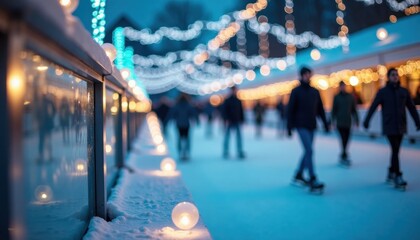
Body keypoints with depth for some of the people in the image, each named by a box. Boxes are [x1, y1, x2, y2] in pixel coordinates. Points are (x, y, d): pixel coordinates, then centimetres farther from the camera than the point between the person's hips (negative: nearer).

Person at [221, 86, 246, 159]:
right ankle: (225, 153, 10)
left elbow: (241, 111, 16)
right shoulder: (227, 100, -2)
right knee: (227, 137, 2)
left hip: (237, 122, 4)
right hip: (229, 122, -4)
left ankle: (240, 152, 2)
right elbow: (224, 111, -7)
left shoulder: (238, 101, 12)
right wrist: (226, 119, -17)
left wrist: (242, 120, 10)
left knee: (239, 138, 0)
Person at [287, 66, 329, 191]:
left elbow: (320, 109, 15)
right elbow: (290, 110, -4)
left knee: (307, 152, 10)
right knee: (309, 151, -14)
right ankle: (313, 180, -14)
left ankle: (298, 176, 24)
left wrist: (325, 124, 9)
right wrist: (289, 127, -9)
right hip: (301, 126, -6)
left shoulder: (315, 92, 12)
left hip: (312, 127, 6)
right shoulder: (296, 91, -3)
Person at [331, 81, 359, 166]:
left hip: (348, 122, 3)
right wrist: (332, 121, -1)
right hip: (340, 122, -3)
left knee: (346, 140, 5)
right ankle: (344, 156, -8)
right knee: (343, 139, -11)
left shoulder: (350, 97, 9)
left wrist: (356, 120, 8)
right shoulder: (337, 97, 3)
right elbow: (334, 110, 3)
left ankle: (343, 156, 18)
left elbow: (353, 110, 13)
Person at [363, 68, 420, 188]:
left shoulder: (404, 91, 6)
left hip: (401, 126, 4)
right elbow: (373, 107, -4)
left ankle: (391, 173, 24)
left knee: (395, 151, 10)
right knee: (395, 151, -9)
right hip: (389, 127, -4)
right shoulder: (383, 91, -3)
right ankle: (398, 176, -6)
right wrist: (366, 121, -7)